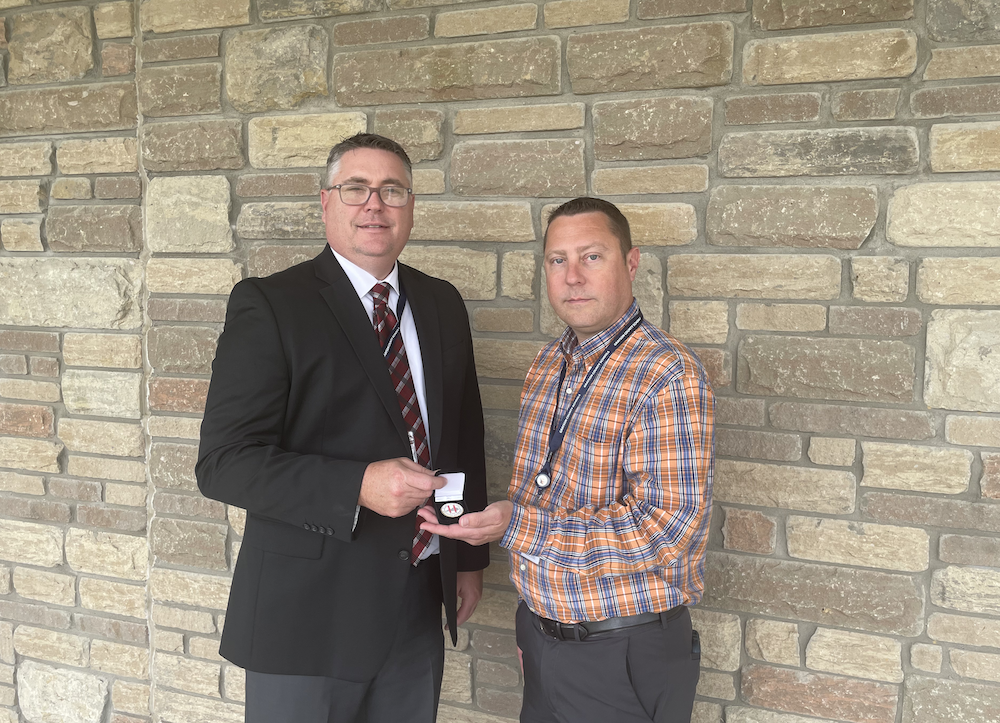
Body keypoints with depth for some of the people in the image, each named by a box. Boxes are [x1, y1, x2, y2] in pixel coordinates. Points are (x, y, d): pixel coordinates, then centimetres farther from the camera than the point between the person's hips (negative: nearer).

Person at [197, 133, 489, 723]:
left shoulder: (443, 305, 9)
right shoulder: (269, 305, -9)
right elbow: (224, 462, -15)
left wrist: (470, 556, 16)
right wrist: (357, 486, -26)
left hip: (419, 606, 5)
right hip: (309, 611, -5)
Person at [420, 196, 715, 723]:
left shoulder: (668, 375, -19)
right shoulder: (548, 365, 5)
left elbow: (668, 530, -25)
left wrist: (518, 526, -23)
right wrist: (534, 626, 16)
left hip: (625, 658, -6)